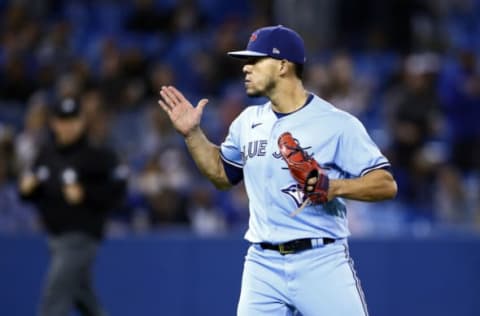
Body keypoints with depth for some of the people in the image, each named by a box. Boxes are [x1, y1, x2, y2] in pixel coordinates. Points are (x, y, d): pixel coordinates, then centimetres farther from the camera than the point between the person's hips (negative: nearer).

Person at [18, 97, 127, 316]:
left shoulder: (98, 154, -12)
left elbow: (116, 192, -12)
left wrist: (85, 193, -24)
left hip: (81, 238, -7)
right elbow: (31, 194, 16)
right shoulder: (46, 152, 7)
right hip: (55, 237, 7)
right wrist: (27, 187, -6)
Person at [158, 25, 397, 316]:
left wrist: (335, 187, -24)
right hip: (263, 266, 5)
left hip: (321, 263, -5)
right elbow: (223, 174, 27)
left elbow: (387, 185, -9)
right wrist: (192, 134, 15)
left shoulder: (337, 123, -7)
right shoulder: (249, 121, 12)